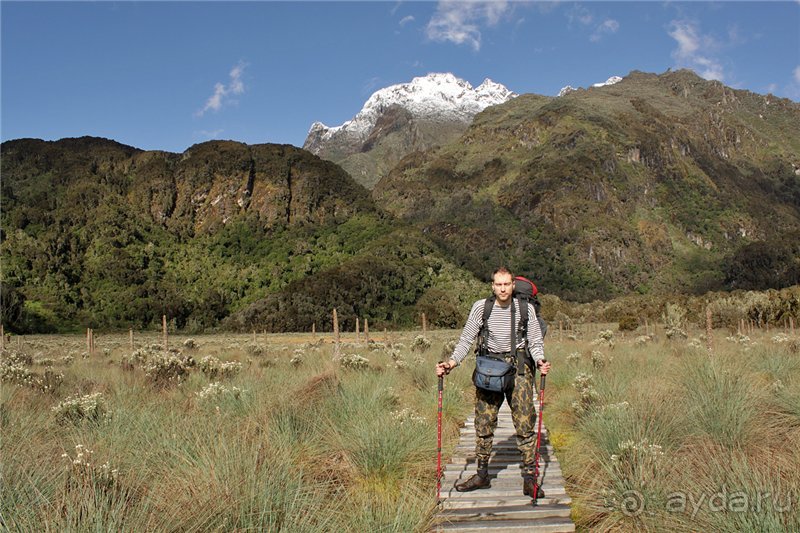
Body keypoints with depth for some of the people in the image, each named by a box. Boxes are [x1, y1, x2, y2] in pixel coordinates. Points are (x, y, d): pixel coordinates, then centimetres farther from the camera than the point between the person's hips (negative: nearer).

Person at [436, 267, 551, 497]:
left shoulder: (525, 308, -1)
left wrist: (540, 361, -19)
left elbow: (535, 342, 2)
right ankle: (482, 475, 19)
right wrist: (452, 362, -12)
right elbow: (466, 339, 2)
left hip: (518, 367, -1)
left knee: (525, 423, -5)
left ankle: (530, 479, 4)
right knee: (484, 423, 5)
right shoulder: (481, 307, 0)